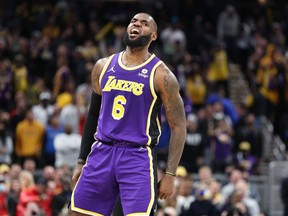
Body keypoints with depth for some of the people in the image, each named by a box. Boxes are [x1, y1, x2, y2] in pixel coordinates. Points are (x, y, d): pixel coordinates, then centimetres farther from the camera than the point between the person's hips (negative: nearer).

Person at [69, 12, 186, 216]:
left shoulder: (160, 75, -3)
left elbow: (178, 126, -3)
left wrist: (170, 175, -10)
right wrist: (81, 161, 17)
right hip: (102, 152, 5)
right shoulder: (104, 66, 10)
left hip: (138, 156, -5)